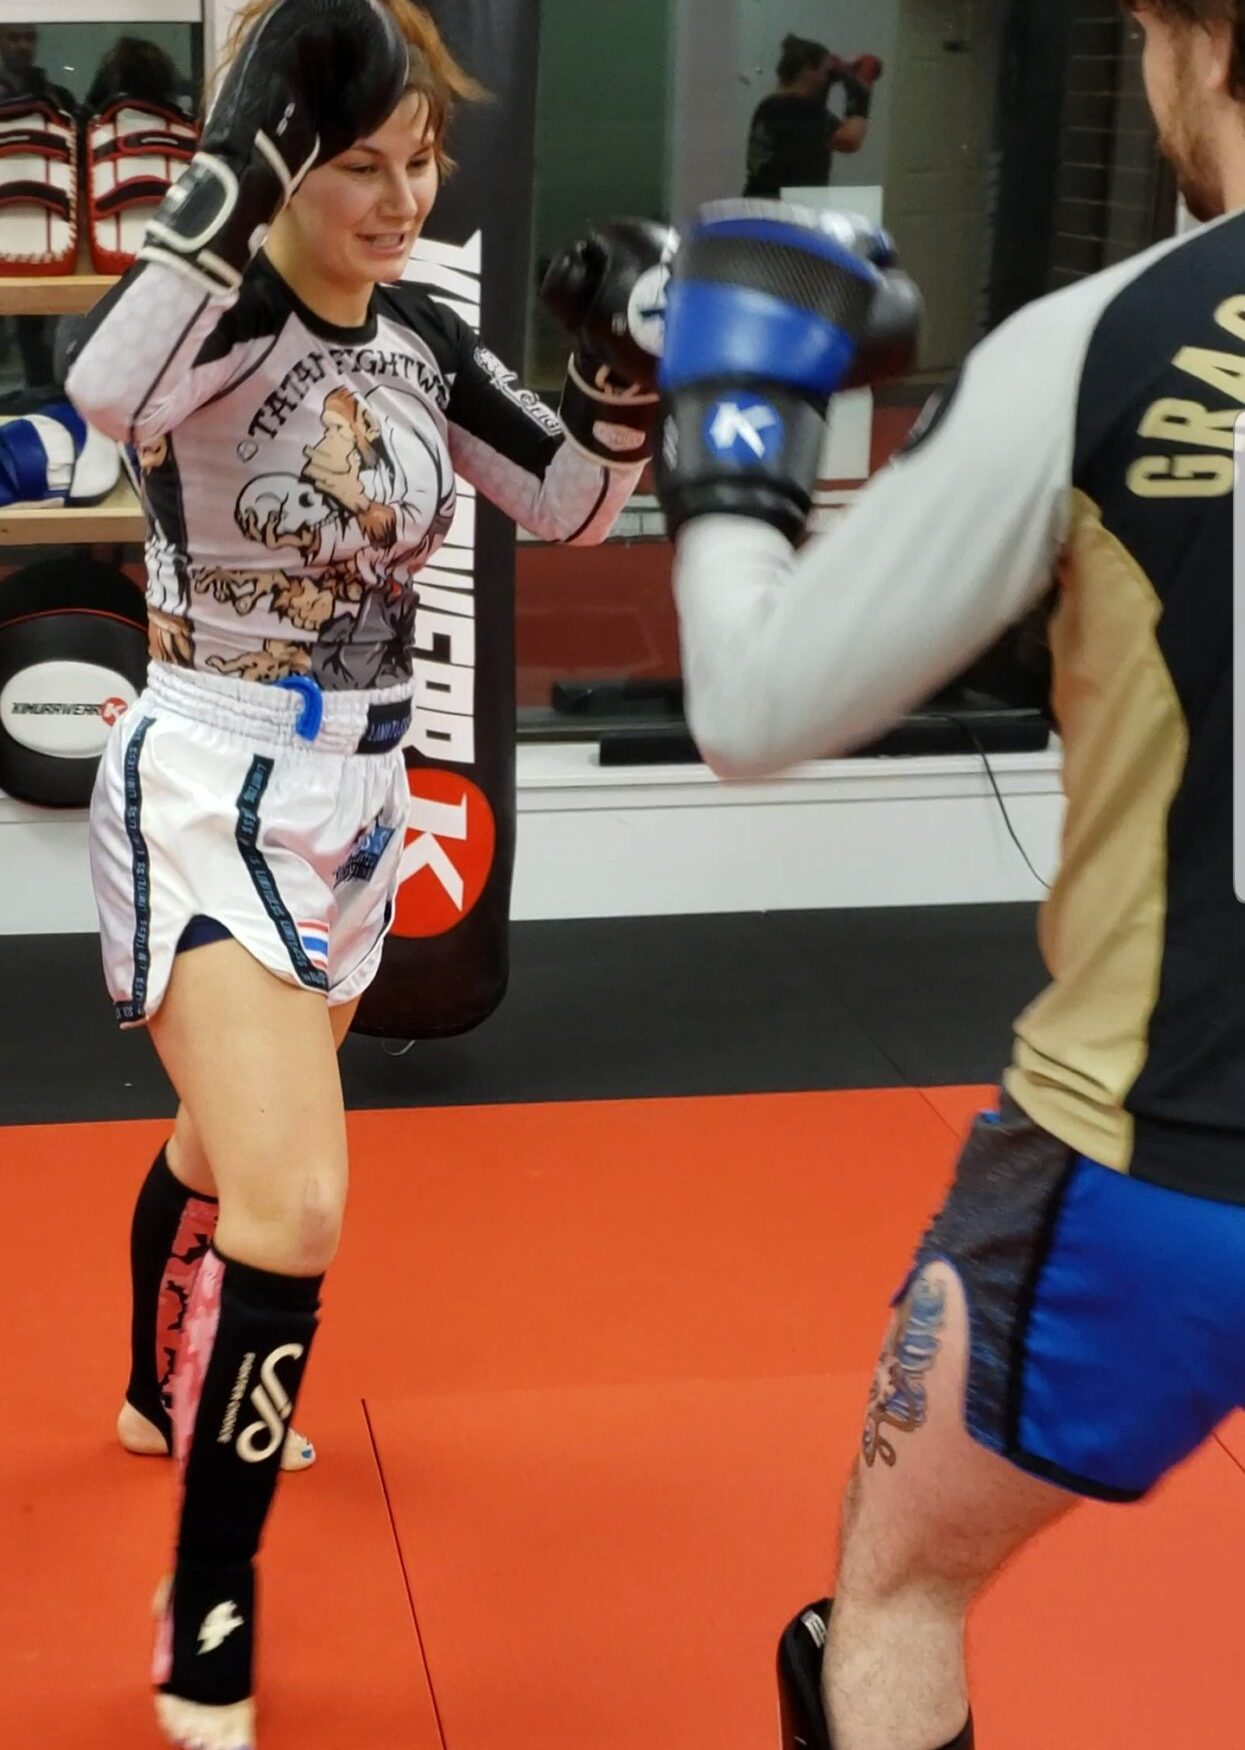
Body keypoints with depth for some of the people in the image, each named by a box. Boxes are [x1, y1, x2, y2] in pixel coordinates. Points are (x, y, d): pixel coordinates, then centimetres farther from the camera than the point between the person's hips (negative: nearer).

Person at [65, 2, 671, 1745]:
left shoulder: (426, 339, 3)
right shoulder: (226, 313, -18)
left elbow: (578, 507, 11)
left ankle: (177, 1394, 55)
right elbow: (104, 388, -42)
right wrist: (244, 163, -44)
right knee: (297, 1206, -18)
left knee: (232, 1144, 27)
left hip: (353, 801, 8)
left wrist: (623, 362, -6)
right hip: (208, 798, -7)